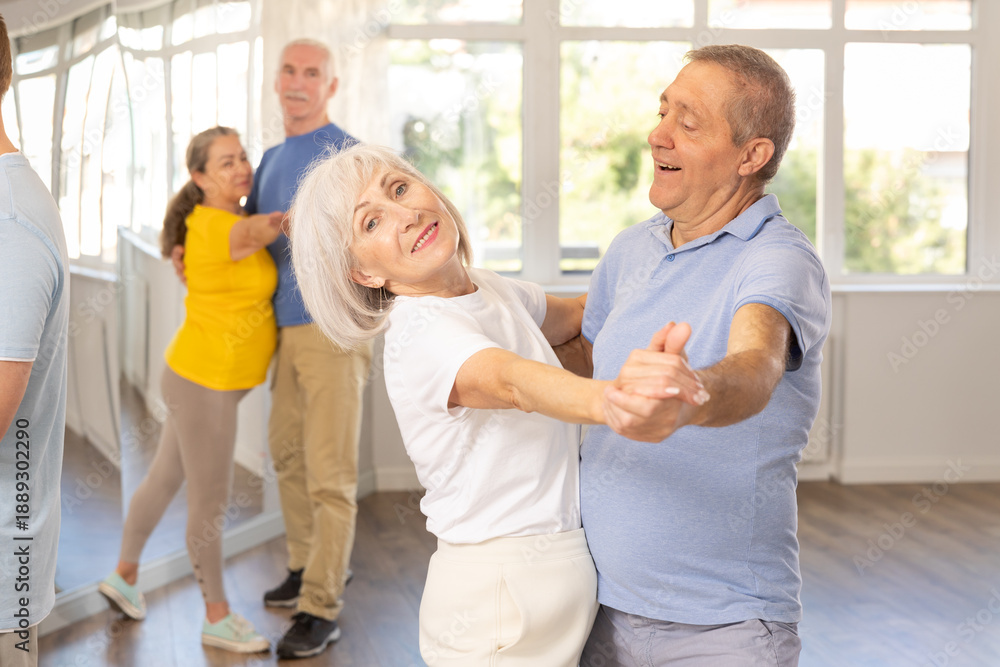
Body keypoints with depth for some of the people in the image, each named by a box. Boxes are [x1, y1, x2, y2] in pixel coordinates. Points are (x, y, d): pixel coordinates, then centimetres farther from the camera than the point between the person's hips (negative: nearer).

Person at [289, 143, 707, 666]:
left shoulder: (496, 293, 5)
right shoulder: (420, 336, -20)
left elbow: (577, 315, 24)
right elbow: (511, 382, -41)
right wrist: (610, 399, -61)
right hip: (498, 596, -7)